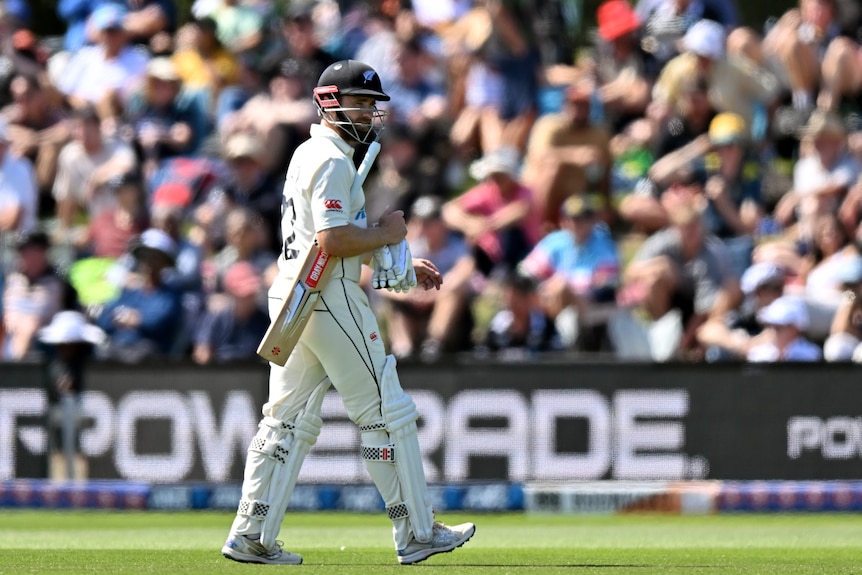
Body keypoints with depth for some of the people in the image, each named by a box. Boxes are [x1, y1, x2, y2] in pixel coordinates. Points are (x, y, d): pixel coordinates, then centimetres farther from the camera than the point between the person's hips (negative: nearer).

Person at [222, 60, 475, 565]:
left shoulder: (309, 154, 19)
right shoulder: (332, 161, -14)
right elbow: (333, 241, -24)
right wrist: (385, 234, -9)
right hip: (330, 300, -10)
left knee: (290, 419, 9)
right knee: (386, 412, -3)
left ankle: (252, 535, 6)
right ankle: (416, 533, 2)